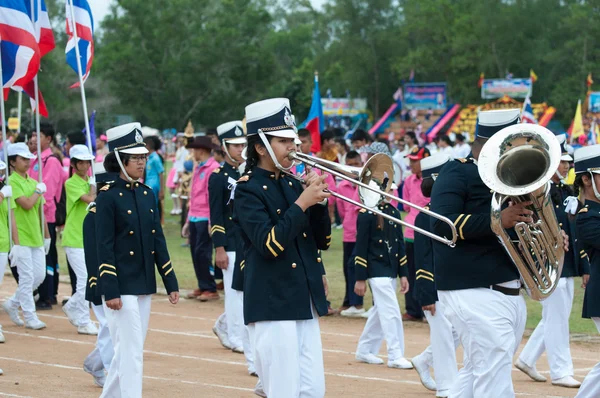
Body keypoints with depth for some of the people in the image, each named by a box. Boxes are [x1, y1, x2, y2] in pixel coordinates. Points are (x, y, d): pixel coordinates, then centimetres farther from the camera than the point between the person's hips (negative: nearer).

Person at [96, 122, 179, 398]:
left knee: (127, 350, 13)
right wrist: (110, 291, -17)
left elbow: (158, 241, 13)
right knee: (131, 350, -9)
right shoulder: (108, 197, -9)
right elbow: (104, 246, -12)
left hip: (145, 285, 7)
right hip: (121, 287, -7)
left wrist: (171, 283, 9)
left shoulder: (147, 194, 11)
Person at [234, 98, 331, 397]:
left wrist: (318, 200, -2)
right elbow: (270, 244, -21)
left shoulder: (292, 184, 12)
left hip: (305, 304, 7)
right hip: (273, 306, -7)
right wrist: (302, 203, -19)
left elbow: (322, 241, 13)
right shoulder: (248, 190, -8)